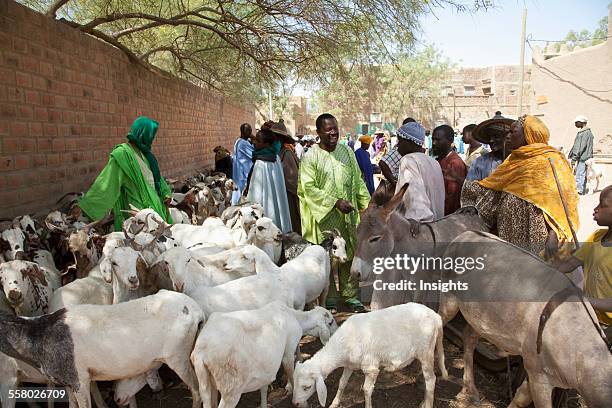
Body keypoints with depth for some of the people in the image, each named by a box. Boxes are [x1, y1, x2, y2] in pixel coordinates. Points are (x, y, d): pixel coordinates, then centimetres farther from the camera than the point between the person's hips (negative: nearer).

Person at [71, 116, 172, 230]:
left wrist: (165, 193, 10)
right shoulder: (122, 155, -16)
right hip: (137, 208, -8)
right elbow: (105, 182, -18)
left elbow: (155, 175, 20)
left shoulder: (144, 153, 10)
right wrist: (83, 205, -22)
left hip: (154, 204, 8)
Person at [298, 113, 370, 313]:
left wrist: (367, 204, 5)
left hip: (348, 215, 4)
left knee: (349, 255, 8)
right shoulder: (310, 157, -8)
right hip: (324, 217, -4)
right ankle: (329, 299, 18)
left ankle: (351, 296, 20)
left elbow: (358, 181, 13)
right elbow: (308, 188, -14)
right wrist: (335, 202, -19)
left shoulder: (347, 152, 8)